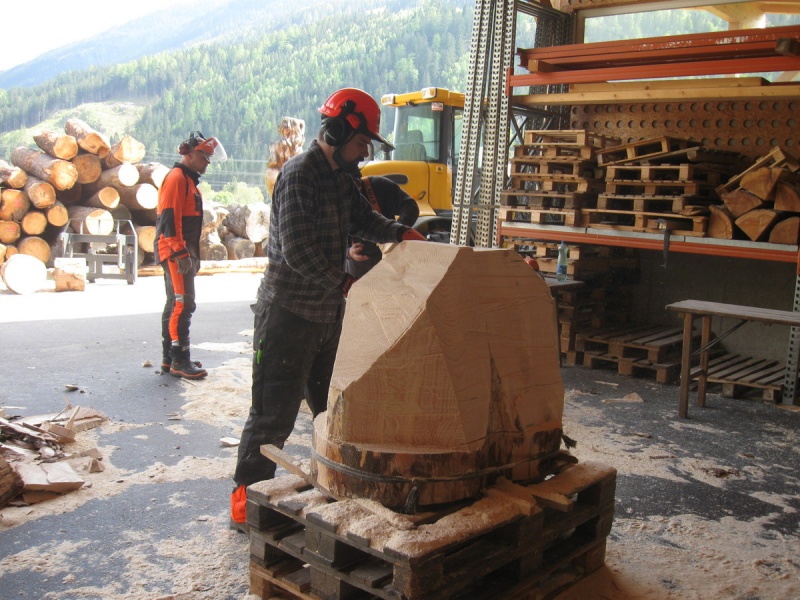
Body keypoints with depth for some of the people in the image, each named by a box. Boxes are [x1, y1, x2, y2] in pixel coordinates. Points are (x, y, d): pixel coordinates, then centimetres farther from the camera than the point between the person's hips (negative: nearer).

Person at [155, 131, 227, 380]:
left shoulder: (188, 180, 21)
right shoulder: (176, 178, -11)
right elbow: (168, 219, -20)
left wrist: (193, 254, 23)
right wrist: (180, 252, -24)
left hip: (184, 252, 11)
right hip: (175, 253, -11)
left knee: (175, 304, 13)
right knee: (183, 304, -11)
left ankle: (169, 359, 20)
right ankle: (180, 361, -8)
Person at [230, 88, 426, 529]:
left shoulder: (344, 174, 8)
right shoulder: (299, 174, -19)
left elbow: (361, 218, 16)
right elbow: (297, 250, -24)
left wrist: (399, 233, -2)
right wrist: (346, 283, -18)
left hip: (329, 312, 9)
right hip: (289, 314, -9)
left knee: (334, 407, 18)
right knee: (275, 412, -3)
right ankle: (246, 502, 10)